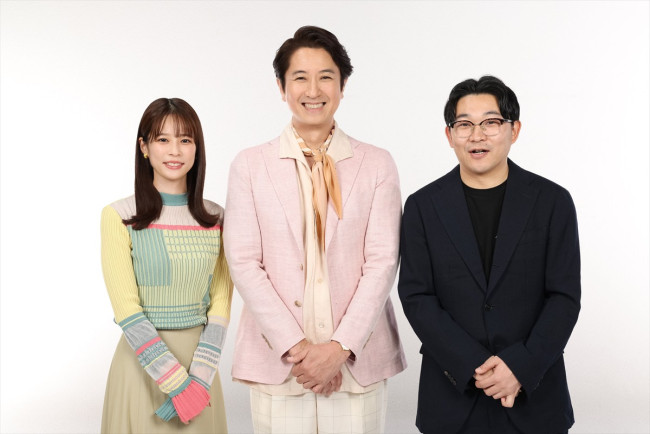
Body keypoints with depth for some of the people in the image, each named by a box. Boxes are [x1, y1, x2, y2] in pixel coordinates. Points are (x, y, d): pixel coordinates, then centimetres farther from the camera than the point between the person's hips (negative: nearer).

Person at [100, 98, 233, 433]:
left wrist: (200, 378, -11)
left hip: (200, 359, 3)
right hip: (142, 361, -3)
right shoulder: (119, 217, -8)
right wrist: (176, 382, -15)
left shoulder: (215, 218, 1)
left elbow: (220, 304, -1)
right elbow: (127, 310, -12)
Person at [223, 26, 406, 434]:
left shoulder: (377, 164, 4)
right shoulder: (250, 165, 4)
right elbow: (243, 262, -2)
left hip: (357, 358, 0)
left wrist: (341, 347, -11)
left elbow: (382, 261, -2)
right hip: (277, 358, 0)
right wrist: (294, 347, -10)